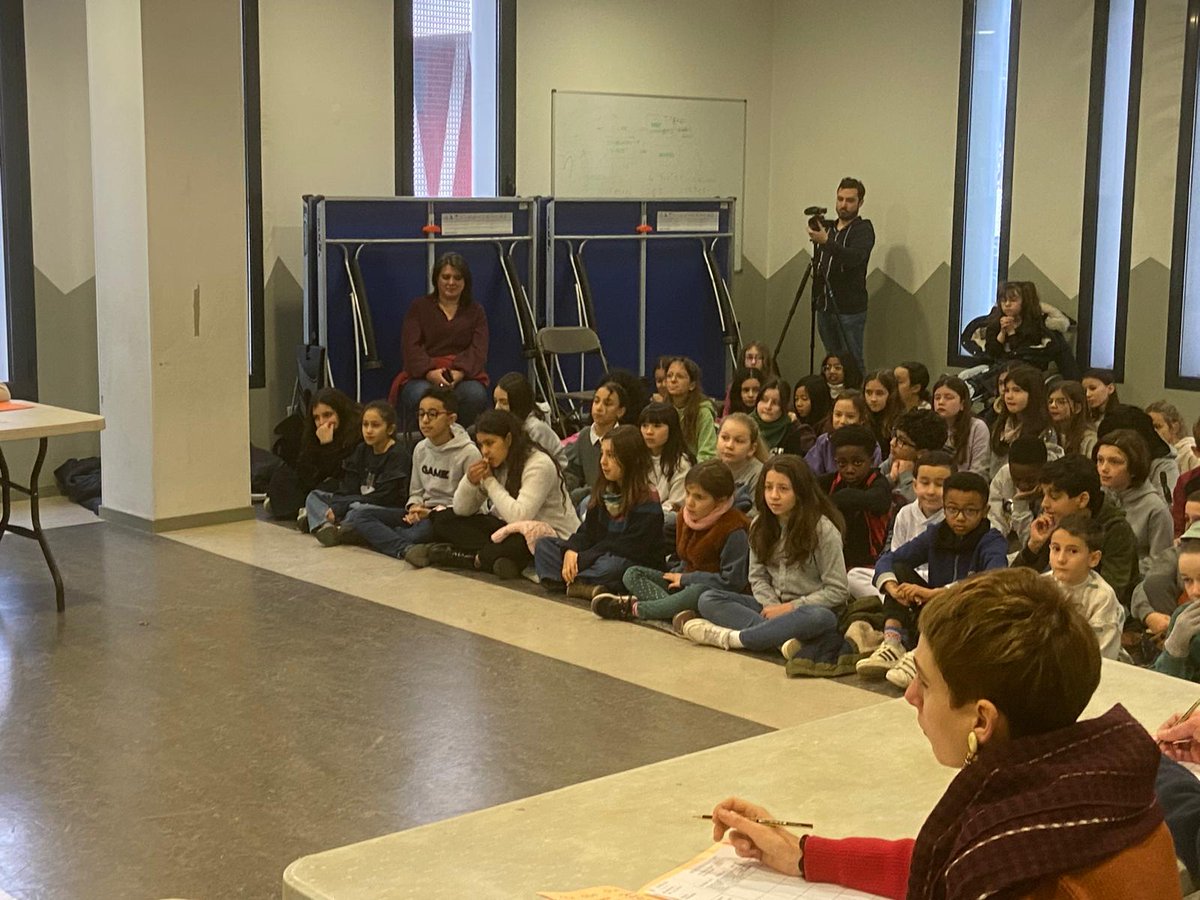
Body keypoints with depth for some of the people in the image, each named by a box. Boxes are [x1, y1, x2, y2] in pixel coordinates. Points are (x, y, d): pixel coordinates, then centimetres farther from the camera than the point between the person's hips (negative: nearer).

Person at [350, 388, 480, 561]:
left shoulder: (468, 453, -9)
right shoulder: (421, 449, 12)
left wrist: (436, 512, -19)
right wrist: (414, 507, -5)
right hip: (424, 513, 7)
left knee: (426, 529, -44)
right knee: (359, 514, -13)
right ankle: (405, 549, -36)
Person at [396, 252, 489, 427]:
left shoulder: (476, 312, 18)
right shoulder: (419, 307, 15)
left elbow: (478, 351, 2)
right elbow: (411, 347, 1)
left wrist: (459, 372, -20)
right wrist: (430, 372, -20)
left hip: (463, 375, 1)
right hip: (423, 376, -1)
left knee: (475, 395, -35)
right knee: (422, 396, -37)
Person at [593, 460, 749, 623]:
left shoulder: (734, 532, -18)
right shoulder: (686, 516, 5)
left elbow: (733, 582, -22)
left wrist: (686, 579, -15)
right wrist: (676, 574, -4)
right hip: (686, 585, 8)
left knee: (699, 592, -42)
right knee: (632, 574, -4)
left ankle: (635, 608, -28)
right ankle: (680, 613, -31)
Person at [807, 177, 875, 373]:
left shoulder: (863, 229, -5)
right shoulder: (828, 227, 16)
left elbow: (855, 257, -25)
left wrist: (826, 242, -36)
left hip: (850, 311, -6)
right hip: (825, 307, 6)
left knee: (853, 364, -7)